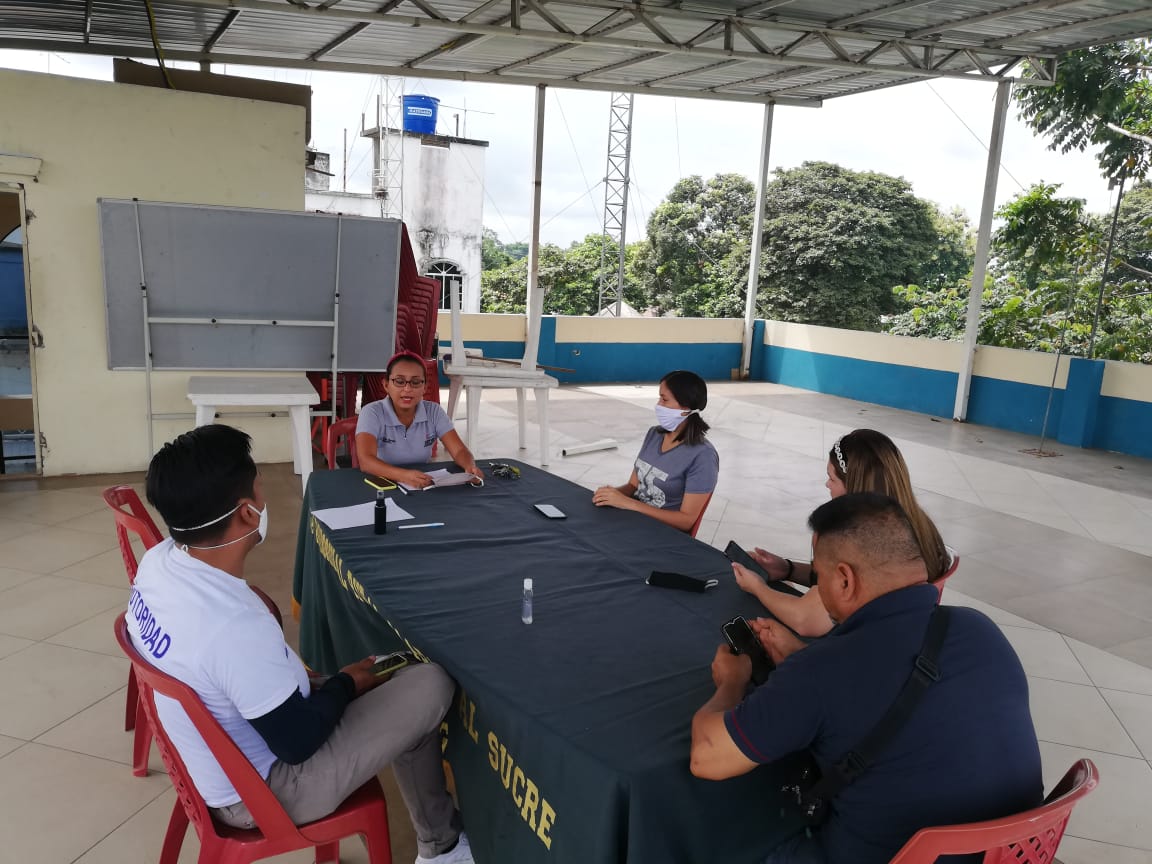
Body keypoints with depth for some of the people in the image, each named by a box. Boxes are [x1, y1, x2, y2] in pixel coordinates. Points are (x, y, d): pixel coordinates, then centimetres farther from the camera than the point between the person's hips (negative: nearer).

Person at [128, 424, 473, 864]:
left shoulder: (158, 561, -11)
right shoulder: (237, 626, -38)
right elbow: (298, 742, -24)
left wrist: (287, 674, 4)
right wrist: (345, 683, -8)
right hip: (260, 794, -8)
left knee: (397, 672, 18)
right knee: (431, 685, -8)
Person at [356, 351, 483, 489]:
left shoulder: (434, 412, 0)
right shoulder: (372, 413, -12)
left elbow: (459, 451, -6)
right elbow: (366, 461, -26)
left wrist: (471, 467, -30)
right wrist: (403, 475, -44)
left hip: (424, 486, 3)